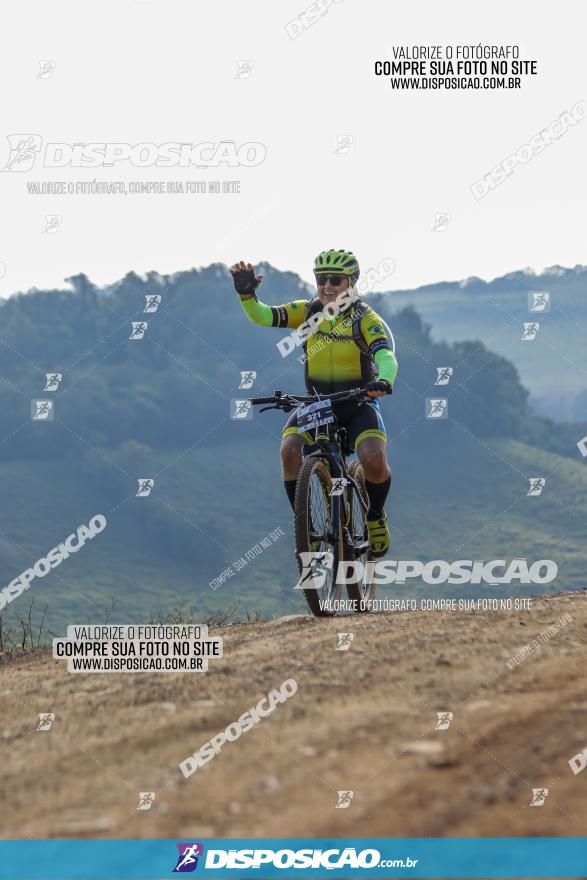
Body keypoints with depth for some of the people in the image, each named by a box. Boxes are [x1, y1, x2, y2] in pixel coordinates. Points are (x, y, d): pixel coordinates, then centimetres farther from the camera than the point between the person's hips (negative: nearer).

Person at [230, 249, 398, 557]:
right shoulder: (307, 311, -2)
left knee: (374, 459, -28)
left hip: (358, 403, -3)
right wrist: (247, 295, -34)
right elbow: (263, 317, -13)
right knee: (290, 449, -26)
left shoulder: (365, 318, -11)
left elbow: (387, 356, -27)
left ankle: (375, 517, 4)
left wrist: (383, 381, -50)